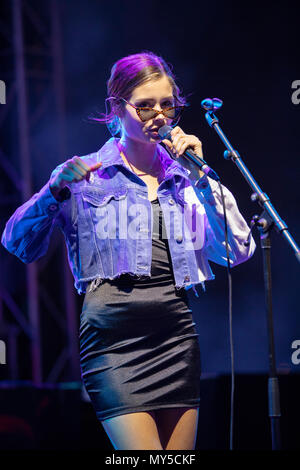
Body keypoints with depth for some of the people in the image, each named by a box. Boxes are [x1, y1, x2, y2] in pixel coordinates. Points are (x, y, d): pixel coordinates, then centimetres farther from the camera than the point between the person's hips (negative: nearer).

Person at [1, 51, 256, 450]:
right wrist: (56, 191, -16)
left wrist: (200, 176, 0)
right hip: (114, 332, -4)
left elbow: (239, 250, 5)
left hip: (177, 332, 4)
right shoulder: (86, 175, 7)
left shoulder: (185, 178, 16)